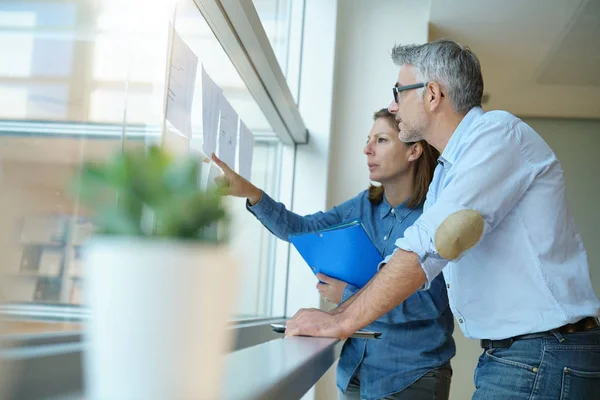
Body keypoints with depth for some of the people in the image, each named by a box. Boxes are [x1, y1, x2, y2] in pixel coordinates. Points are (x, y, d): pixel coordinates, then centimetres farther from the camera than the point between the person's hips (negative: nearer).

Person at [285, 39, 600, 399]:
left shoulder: (498, 133, -14)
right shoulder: (447, 171, 16)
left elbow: (431, 246, -24)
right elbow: (411, 261, 16)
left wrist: (342, 321, -21)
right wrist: (340, 311, 5)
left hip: (540, 360, -8)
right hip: (504, 356, 8)